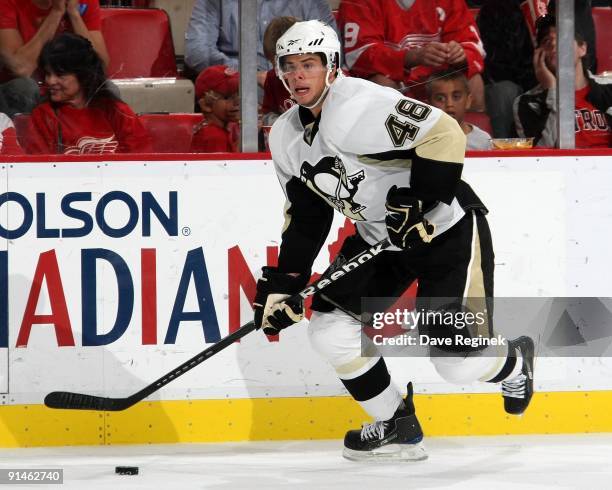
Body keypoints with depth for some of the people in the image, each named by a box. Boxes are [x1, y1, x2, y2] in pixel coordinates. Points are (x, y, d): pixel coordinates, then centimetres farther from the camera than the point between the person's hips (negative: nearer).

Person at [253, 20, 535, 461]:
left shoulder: (360, 105, -26)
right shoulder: (286, 138, 2)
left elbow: (444, 134, -31)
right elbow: (306, 217, 10)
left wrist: (417, 203, -31)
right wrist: (282, 283, 3)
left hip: (446, 230, -8)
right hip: (380, 239, 8)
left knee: (456, 361, -10)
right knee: (330, 326, -6)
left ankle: (513, 363, 27)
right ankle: (397, 426, 11)